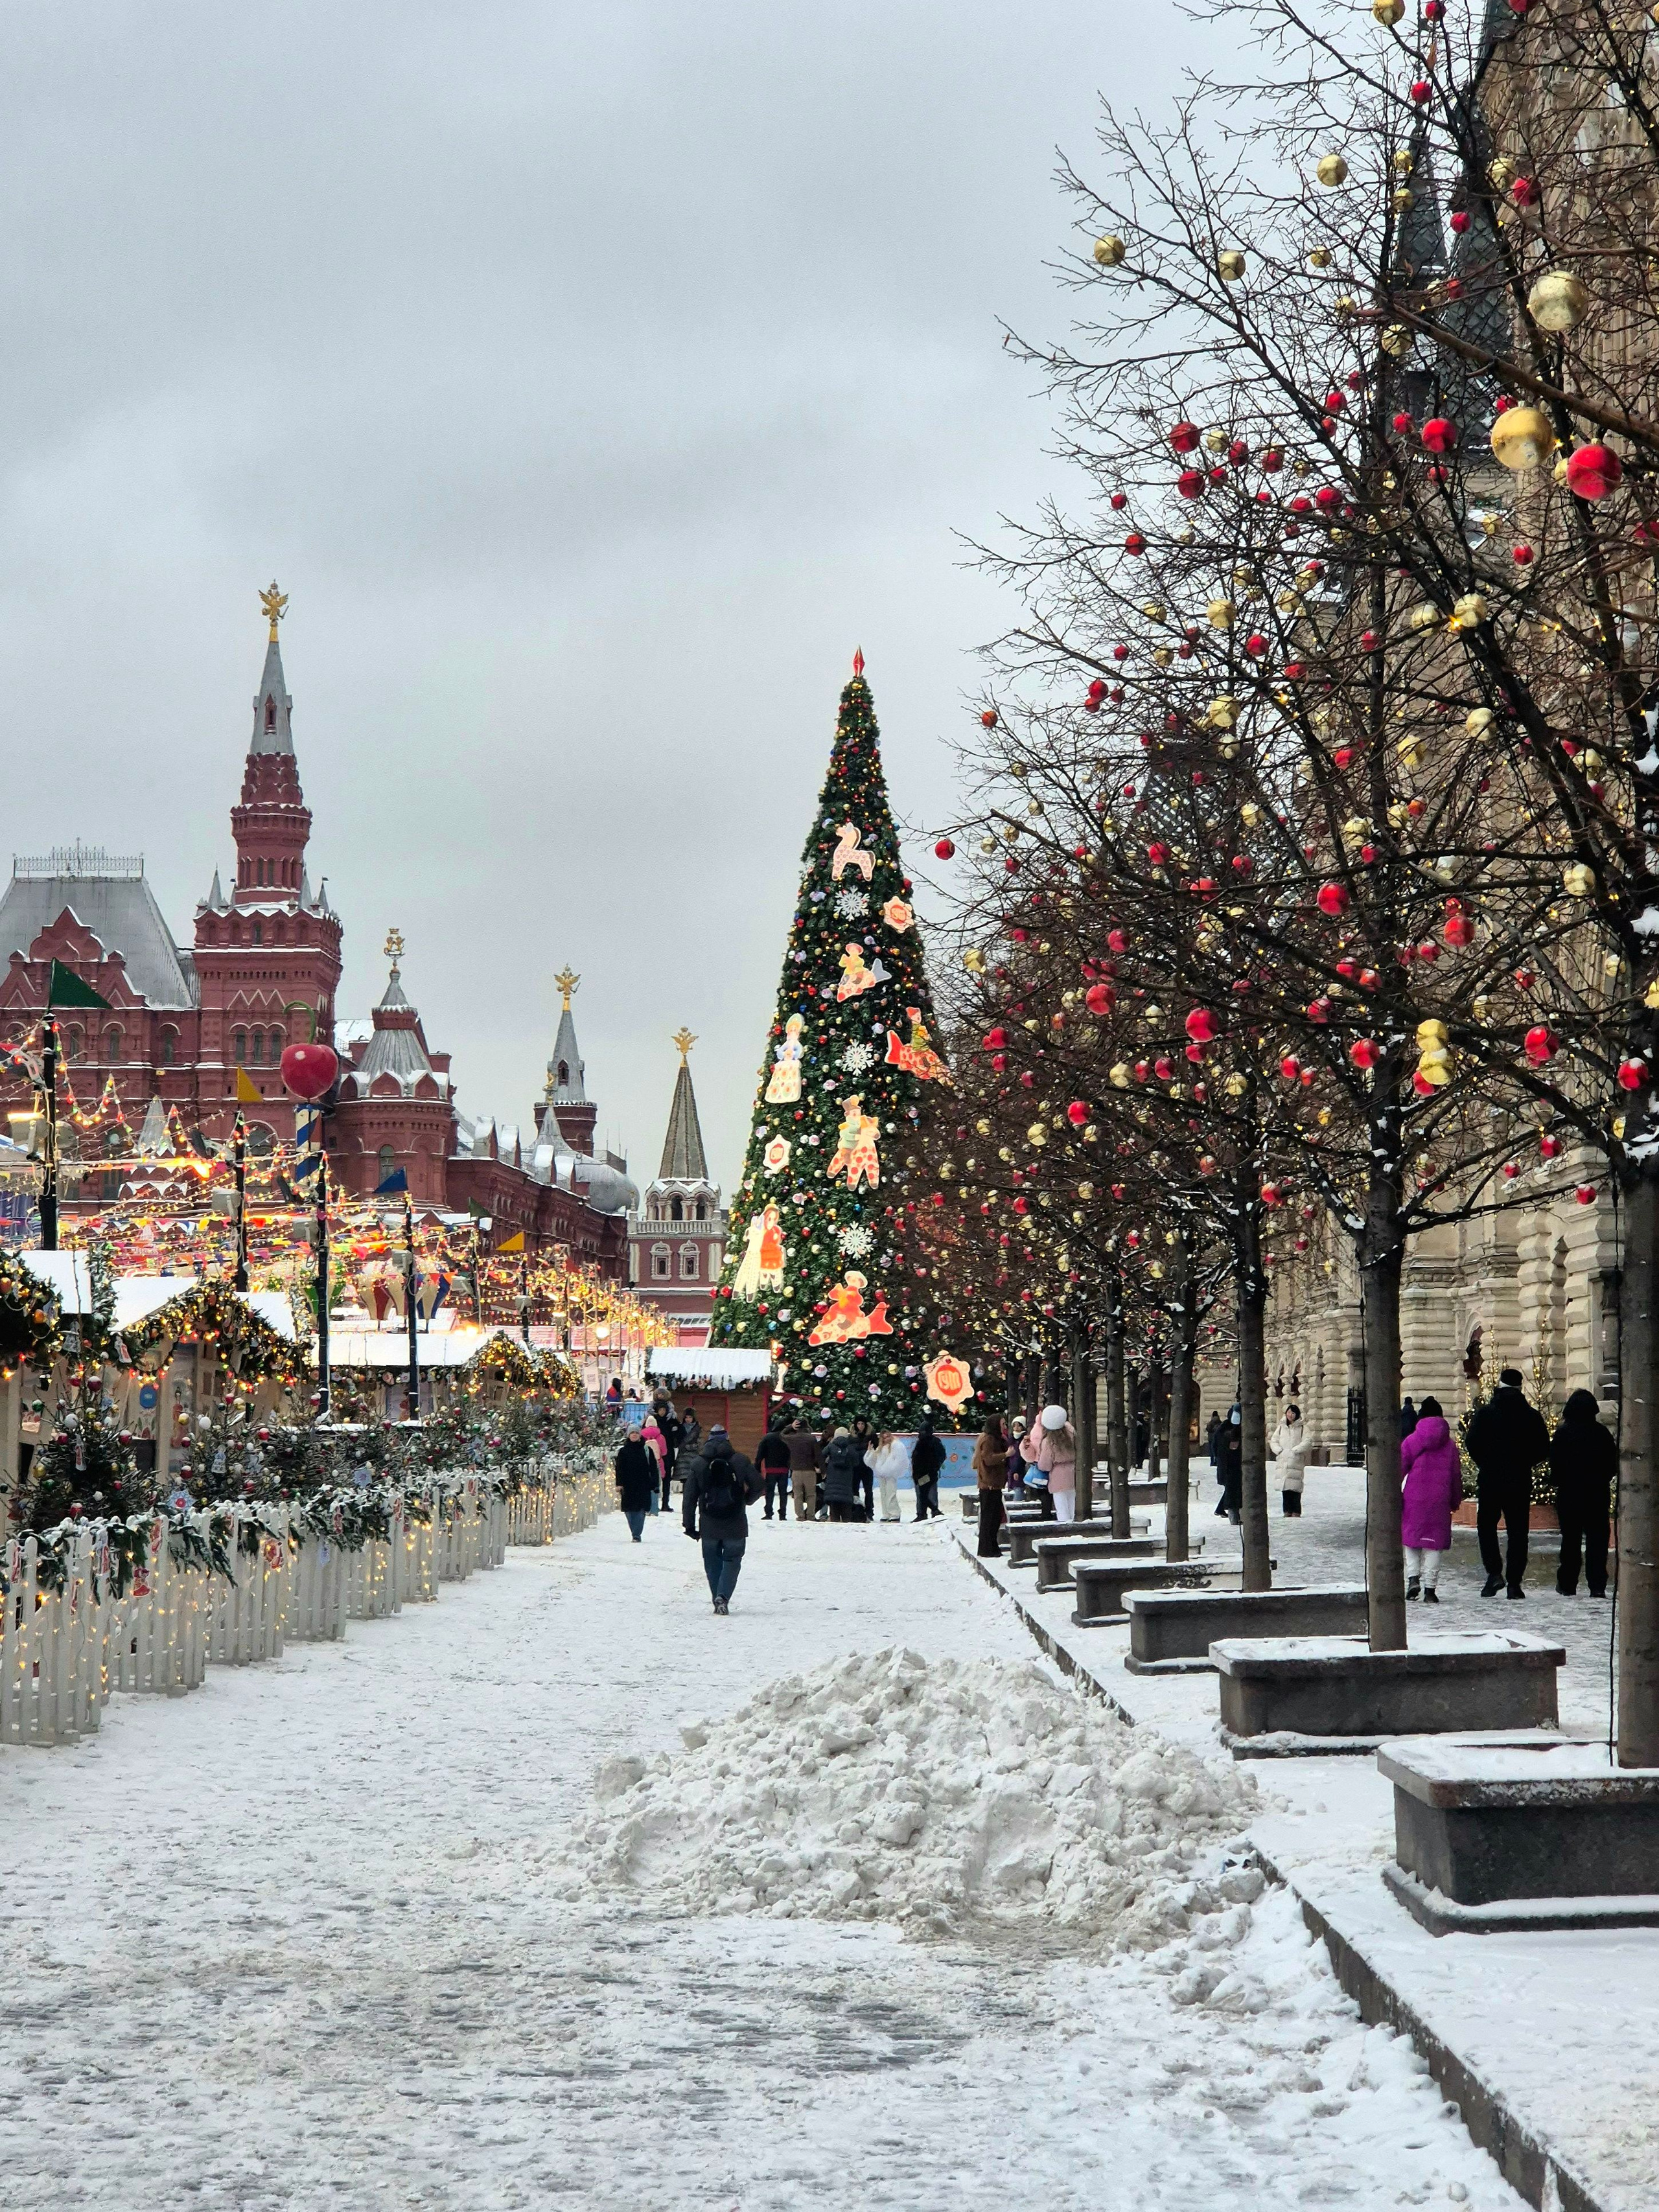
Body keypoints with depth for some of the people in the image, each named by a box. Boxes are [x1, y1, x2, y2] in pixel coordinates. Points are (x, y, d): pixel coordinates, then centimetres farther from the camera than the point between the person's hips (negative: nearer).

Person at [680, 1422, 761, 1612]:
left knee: (712, 1563, 14)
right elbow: (757, 1486, -2)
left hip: (709, 1525, 1)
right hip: (735, 1525, -1)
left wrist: (690, 1524, 6)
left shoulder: (697, 1464, 0)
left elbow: (689, 1497, 0)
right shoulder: (739, 1460, -3)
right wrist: (747, 1500, 20)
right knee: (732, 1560, 6)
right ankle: (723, 1596, -12)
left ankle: (718, 1599, 11)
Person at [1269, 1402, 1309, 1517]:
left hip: (1296, 1461, -3)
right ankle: (1287, 1511, 3)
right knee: (1285, 1487, -1)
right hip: (1282, 1462, 3)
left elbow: (1306, 1443, -5)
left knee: (1295, 1487, -8)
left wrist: (1293, 1451, -12)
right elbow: (1274, 1442, 13)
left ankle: (1296, 1511, -4)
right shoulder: (1281, 1428, 16)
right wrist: (1280, 1451, -4)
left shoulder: (1302, 1429, 5)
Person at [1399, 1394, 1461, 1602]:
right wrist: (1456, 1500, 18)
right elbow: (1456, 1474, 8)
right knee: (1434, 1543, 4)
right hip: (1440, 1500, 1)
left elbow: (1400, 1469, -2)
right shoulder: (1450, 1444, 5)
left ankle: (1413, 1577, -2)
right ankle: (1430, 1589, 1)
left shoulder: (1411, 1441, 0)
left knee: (1412, 1538, 14)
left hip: (1414, 1499, -1)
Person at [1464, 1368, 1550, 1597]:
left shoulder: (1486, 1413, -5)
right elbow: (1544, 1449, 1)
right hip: (1520, 1481, 1)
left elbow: (1472, 1444, -8)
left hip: (1490, 1478, -1)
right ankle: (1514, 1582, 3)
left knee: (1486, 1526, 13)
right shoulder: (1532, 1416, 0)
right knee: (1517, 1531, 6)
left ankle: (1494, 1572, -4)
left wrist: (1484, 1464, 9)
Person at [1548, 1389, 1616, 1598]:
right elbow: (1614, 1463, 2)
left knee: (1571, 1540, 8)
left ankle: (1568, 1585, 10)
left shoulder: (1563, 1433, -9)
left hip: (1569, 1494, -1)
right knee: (1597, 1540, 4)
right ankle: (1597, 1586, -2)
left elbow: (1555, 1463, -9)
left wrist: (1555, 1483, 7)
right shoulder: (1602, 1433, -3)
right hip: (1598, 1494, 1)